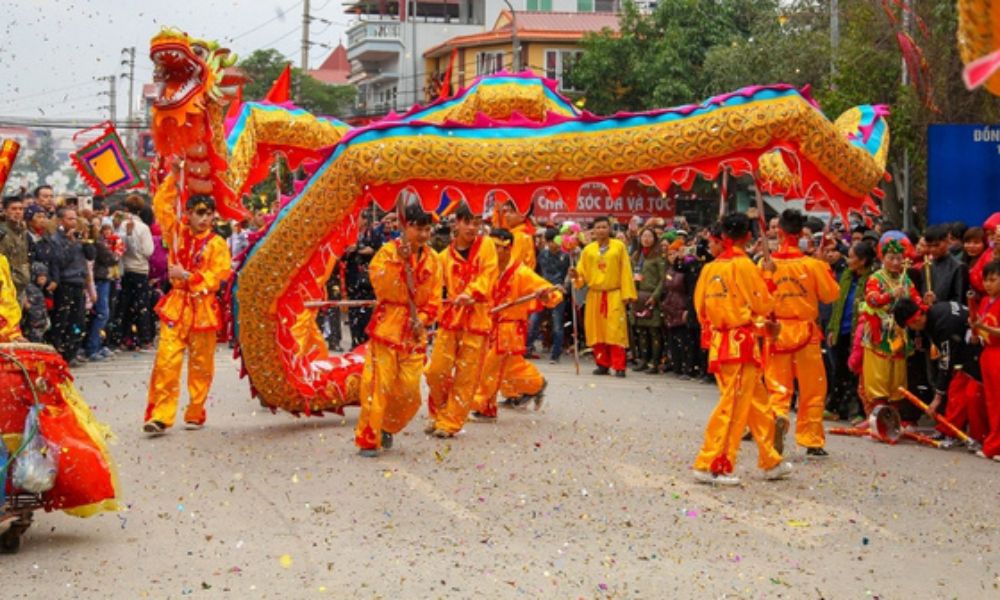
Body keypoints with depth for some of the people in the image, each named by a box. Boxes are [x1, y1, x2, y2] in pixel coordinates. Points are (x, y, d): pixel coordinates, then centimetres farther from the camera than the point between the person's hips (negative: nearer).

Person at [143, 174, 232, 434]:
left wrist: (188, 276, -14)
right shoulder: (178, 233, 8)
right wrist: (174, 176, 9)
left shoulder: (217, 244, 0)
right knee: (166, 361, -9)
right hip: (176, 305, 1)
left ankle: (195, 414, 17)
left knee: (201, 365, 6)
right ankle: (160, 415, -10)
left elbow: (220, 274, -11)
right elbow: (162, 205, 12)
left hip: (203, 308, -1)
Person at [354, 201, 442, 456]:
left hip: (414, 332, 4)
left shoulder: (432, 259, 7)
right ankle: (368, 440, 2)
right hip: (387, 326, -4)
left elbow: (434, 298, 7)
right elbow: (379, 284, -19)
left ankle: (388, 427, 28)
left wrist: (423, 318, -9)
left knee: (409, 391, 3)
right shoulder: (388, 250, -5)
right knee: (378, 384, -7)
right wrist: (399, 261, -28)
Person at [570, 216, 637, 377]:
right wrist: (576, 275, -15)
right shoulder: (588, 249, 8)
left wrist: (627, 294, -7)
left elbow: (625, 271, -1)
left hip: (614, 295, -3)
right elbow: (583, 272, 8)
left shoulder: (619, 246, 2)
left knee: (615, 331, -7)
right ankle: (602, 364, 12)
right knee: (597, 331, 3)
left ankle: (619, 367, -6)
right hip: (594, 295, 3)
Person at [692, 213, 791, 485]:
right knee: (732, 405, -4)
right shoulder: (743, 265, -12)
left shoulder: (710, 267, 7)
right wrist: (767, 275, 6)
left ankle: (770, 462, 24)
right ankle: (710, 465, -4)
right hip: (741, 343, -8)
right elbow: (764, 305, -9)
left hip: (718, 340, 8)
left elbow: (701, 307, 10)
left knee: (758, 403, 17)